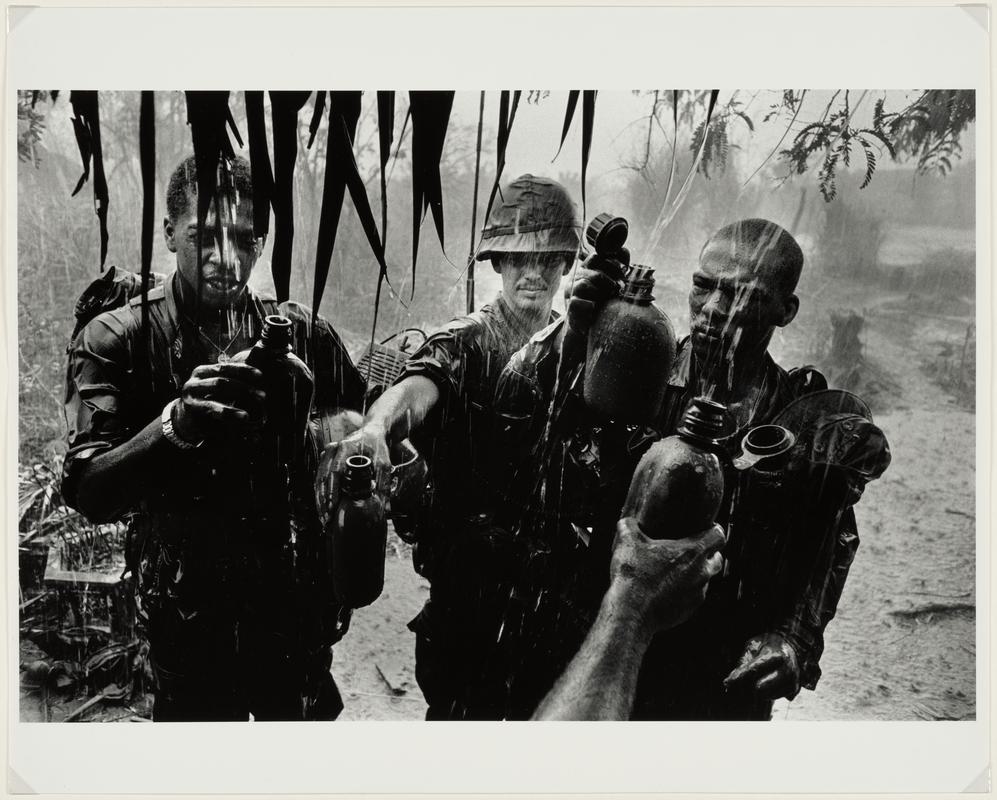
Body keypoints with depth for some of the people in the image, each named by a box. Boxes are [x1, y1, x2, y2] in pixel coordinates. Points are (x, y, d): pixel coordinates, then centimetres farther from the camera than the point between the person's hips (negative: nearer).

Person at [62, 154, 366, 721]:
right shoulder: (114, 341, -8)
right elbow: (89, 494, -20)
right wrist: (176, 424, -35)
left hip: (297, 607, 2)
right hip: (189, 625, -1)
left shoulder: (304, 333, -3)